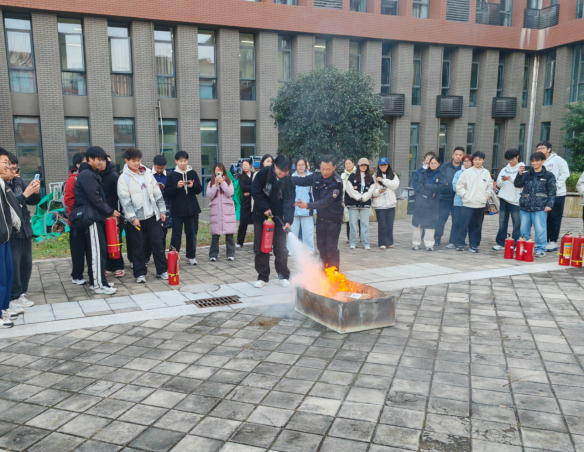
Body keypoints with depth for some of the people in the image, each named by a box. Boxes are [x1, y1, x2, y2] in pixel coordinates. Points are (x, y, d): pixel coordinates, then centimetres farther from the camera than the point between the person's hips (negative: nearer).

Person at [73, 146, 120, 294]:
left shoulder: (92, 174, 19)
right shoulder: (86, 174, -12)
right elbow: (94, 198, -18)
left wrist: (109, 211, 7)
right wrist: (110, 211, -10)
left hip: (95, 217, 10)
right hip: (91, 217, -10)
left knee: (94, 250, 12)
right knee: (98, 250, -9)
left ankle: (95, 281, 19)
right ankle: (100, 285, -7)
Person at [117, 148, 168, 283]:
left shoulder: (147, 173, 8)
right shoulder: (124, 178, -5)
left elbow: (157, 193, 11)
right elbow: (124, 199, -11)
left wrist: (162, 210, 7)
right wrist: (132, 217, -16)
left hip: (152, 216, 4)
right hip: (136, 218, -3)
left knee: (157, 243, 6)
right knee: (137, 246, 4)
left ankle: (162, 270, 15)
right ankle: (140, 273, 14)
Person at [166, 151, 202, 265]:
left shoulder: (193, 173, 5)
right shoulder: (172, 175, 0)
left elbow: (199, 190, 4)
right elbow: (168, 192, -4)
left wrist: (192, 186, -15)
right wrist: (177, 186, -20)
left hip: (192, 209, 2)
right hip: (177, 210, -2)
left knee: (192, 233, 8)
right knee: (176, 234, -3)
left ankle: (191, 256, 20)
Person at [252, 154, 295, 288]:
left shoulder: (289, 181, -9)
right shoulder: (264, 173, -11)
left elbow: (288, 202, -17)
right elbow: (255, 191, -9)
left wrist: (288, 220, -30)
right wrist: (265, 208, -15)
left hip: (278, 217, 0)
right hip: (260, 216, 0)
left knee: (281, 248, 2)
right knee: (260, 248, 6)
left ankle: (284, 276, 18)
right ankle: (263, 277, 18)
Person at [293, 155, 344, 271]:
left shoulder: (337, 182, -21)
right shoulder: (316, 176, -3)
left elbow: (326, 202, -27)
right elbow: (302, 181, 11)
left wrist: (307, 205, -36)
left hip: (333, 219, -6)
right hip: (320, 218, 6)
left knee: (331, 248, -6)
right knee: (321, 246, 14)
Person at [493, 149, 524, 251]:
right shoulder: (505, 169, 15)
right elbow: (498, 184, 13)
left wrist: (511, 178, -17)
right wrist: (502, 180, -8)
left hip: (515, 199, -4)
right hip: (504, 198, 4)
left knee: (517, 222, -4)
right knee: (502, 222, 8)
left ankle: (516, 244, 3)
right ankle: (501, 243, 15)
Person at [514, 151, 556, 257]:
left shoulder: (549, 175, 4)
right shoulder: (526, 174, 12)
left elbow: (552, 192, 2)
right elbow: (518, 185, 0)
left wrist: (549, 205, -8)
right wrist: (520, 174, -14)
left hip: (540, 208, -3)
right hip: (525, 207, 4)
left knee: (540, 229, -6)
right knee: (524, 229, 9)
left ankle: (541, 249, 5)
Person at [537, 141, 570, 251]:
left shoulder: (557, 160, -1)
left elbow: (565, 174, -5)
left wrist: (556, 186, -13)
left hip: (557, 194, -4)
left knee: (554, 218, -1)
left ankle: (553, 241, 7)